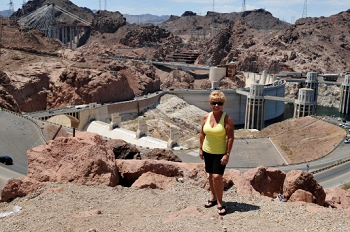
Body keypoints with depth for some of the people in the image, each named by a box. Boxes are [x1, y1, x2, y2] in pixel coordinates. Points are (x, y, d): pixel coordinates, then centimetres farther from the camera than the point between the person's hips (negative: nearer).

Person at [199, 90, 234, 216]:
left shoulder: (227, 119, -15)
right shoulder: (206, 117, 0)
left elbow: (231, 137, -15)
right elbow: (202, 134, 9)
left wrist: (227, 154, -17)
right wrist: (200, 149, 9)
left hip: (220, 153, -5)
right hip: (207, 151, 5)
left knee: (217, 177, -12)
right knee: (210, 175, 16)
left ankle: (220, 203, 3)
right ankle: (213, 197, 34)